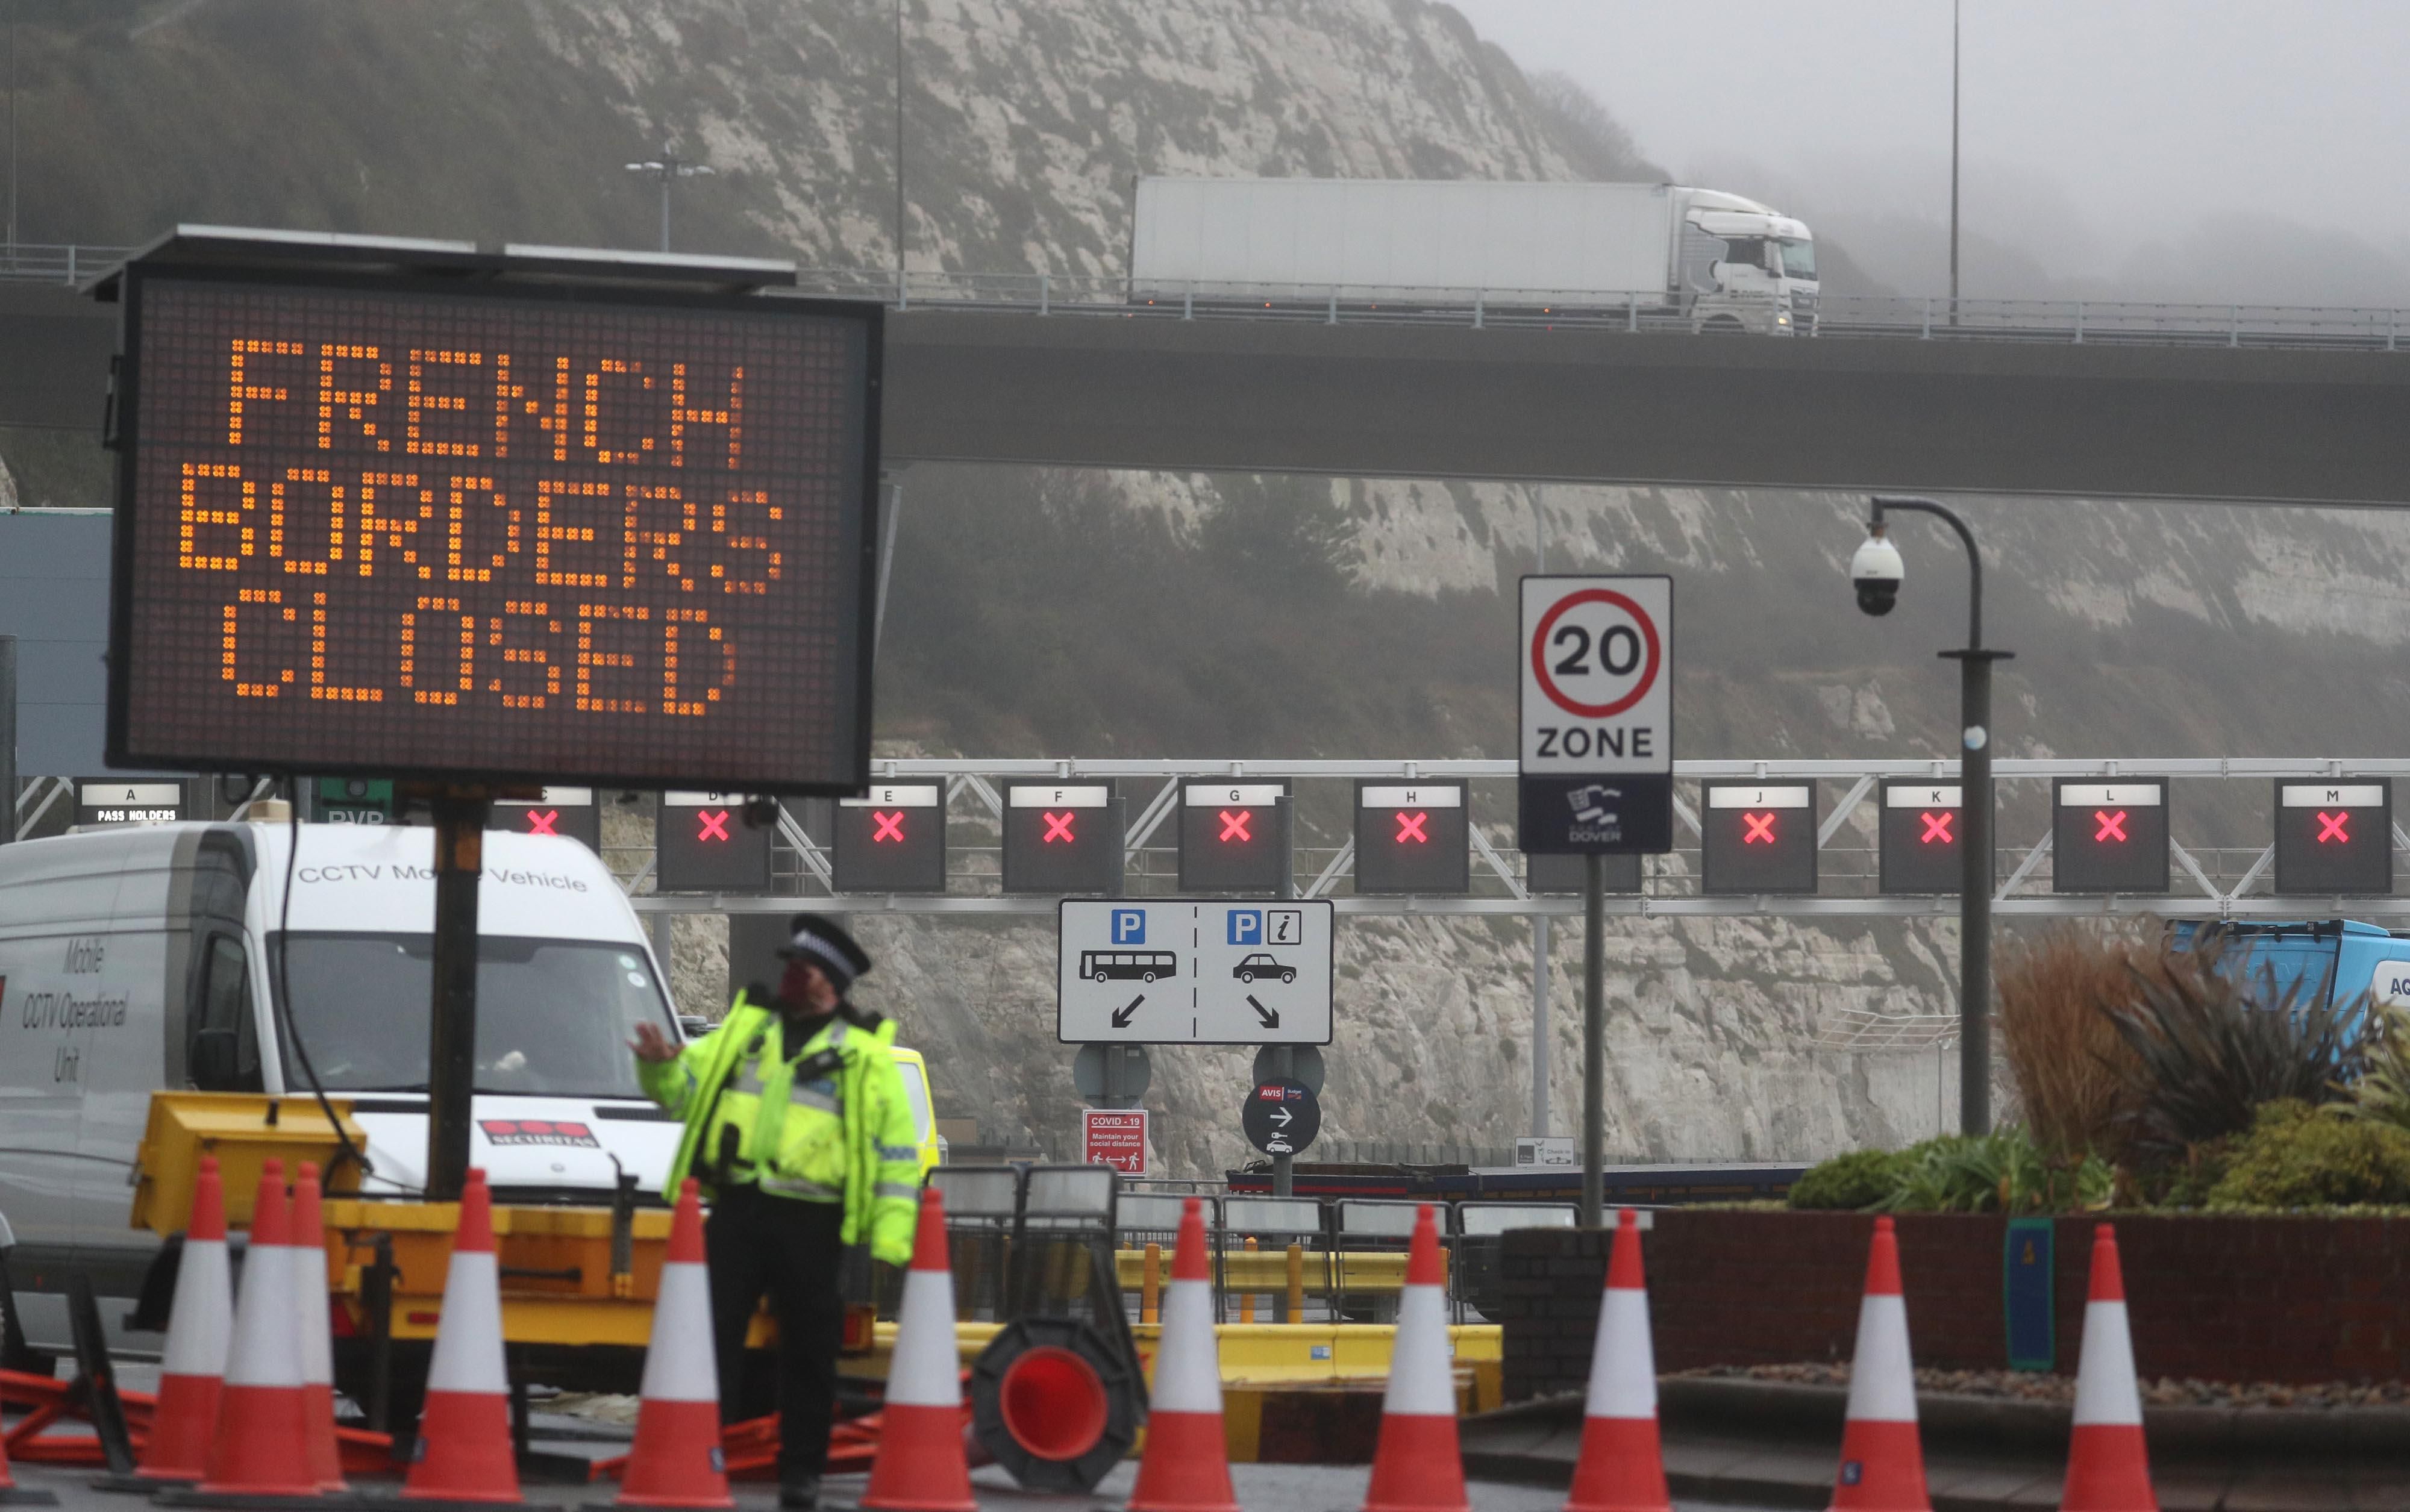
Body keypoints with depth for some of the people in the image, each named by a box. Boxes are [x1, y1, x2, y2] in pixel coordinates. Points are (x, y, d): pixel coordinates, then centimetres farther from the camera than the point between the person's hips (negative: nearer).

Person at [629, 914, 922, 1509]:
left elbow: (898, 1153, 4)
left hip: (811, 1220, -2)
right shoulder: (747, 1026, 14)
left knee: (808, 1349, 4)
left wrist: (890, 1238, -4)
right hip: (736, 1209, 2)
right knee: (712, 1334, 0)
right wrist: (661, 1067, -8)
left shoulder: (865, 1053, 5)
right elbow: (686, 1089, 16)